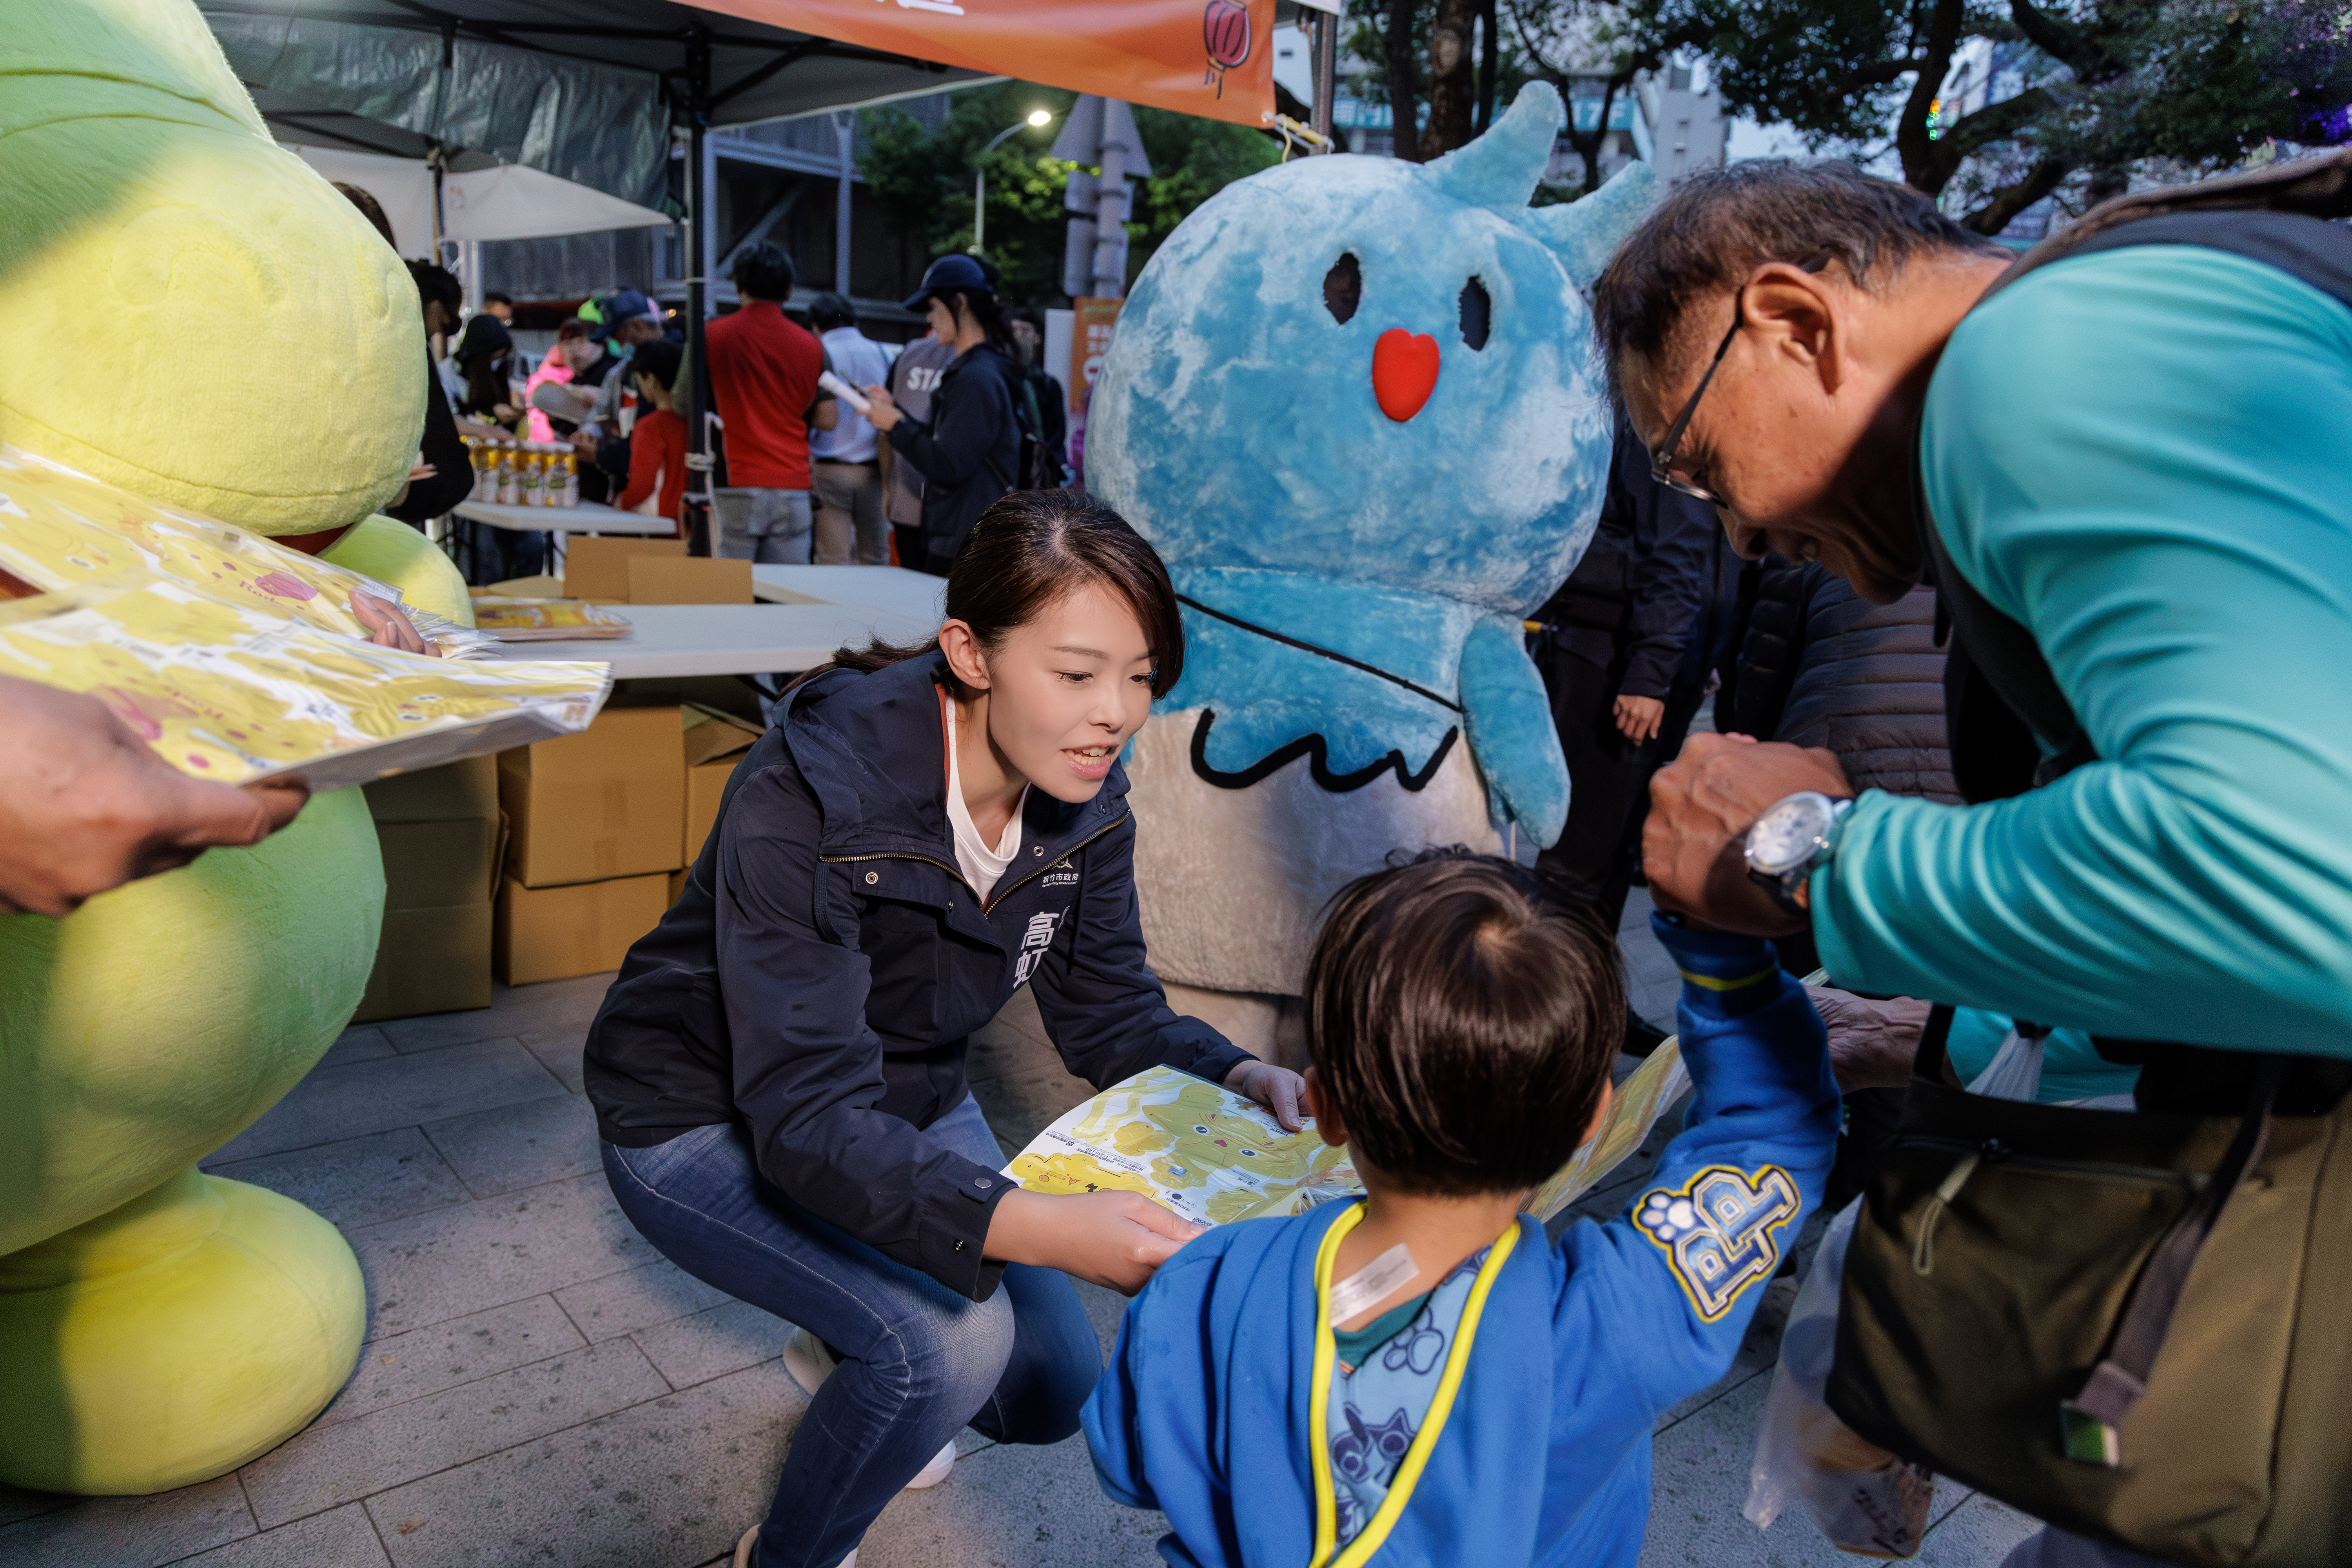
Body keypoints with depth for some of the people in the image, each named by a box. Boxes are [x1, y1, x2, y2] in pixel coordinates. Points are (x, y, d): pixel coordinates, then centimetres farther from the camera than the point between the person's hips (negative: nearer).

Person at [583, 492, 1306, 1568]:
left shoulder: (1082, 801, -14)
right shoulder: (809, 799, -35)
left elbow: (1109, 1011, -5)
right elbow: (809, 1120, -39)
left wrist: (1238, 1079, -26)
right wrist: (1041, 1228, -52)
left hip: (901, 1102, 6)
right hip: (708, 1120, -6)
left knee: (1051, 1389, 4)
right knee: (952, 1341, -26)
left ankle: (850, 1358, 37)